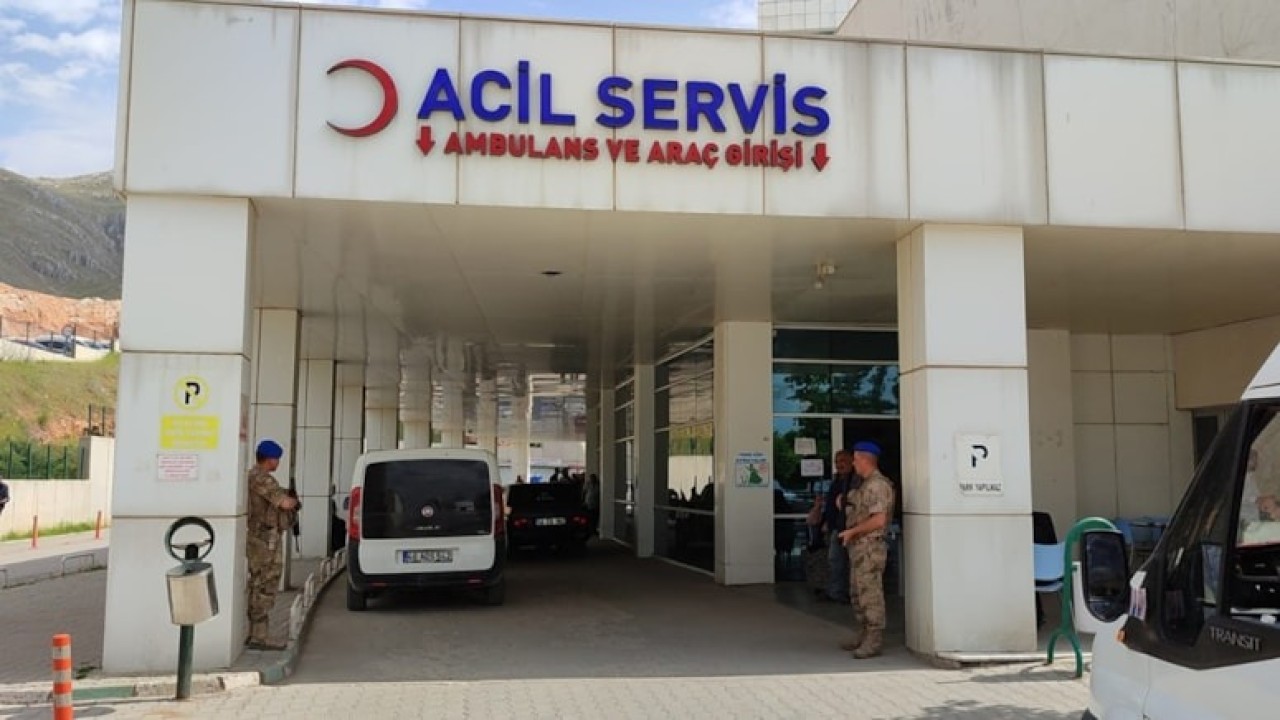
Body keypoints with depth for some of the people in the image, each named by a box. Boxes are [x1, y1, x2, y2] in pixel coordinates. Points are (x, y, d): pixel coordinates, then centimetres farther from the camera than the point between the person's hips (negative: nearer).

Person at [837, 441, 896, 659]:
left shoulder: (877, 485, -16)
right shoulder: (865, 484, 16)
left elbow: (878, 520, -23)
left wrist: (852, 531, -16)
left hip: (870, 547, -11)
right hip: (858, 547, 11)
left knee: (871, 594, -6)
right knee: (857, 593, 16)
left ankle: (874, 641, -1)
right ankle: (862, 636, 25)